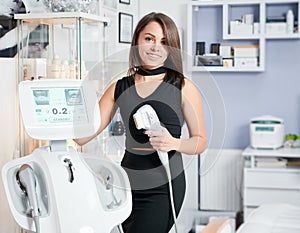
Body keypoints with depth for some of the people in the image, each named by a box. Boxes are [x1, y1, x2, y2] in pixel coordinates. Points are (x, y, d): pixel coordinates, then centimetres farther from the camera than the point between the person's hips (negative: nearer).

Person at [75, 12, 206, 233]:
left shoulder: (183, 88, -3)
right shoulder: (119, 88, 6)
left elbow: (200, 142, 1)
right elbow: (83, 136, 3)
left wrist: (174, 143, -19)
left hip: (163, 187, -4)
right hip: (127, 182, 4)